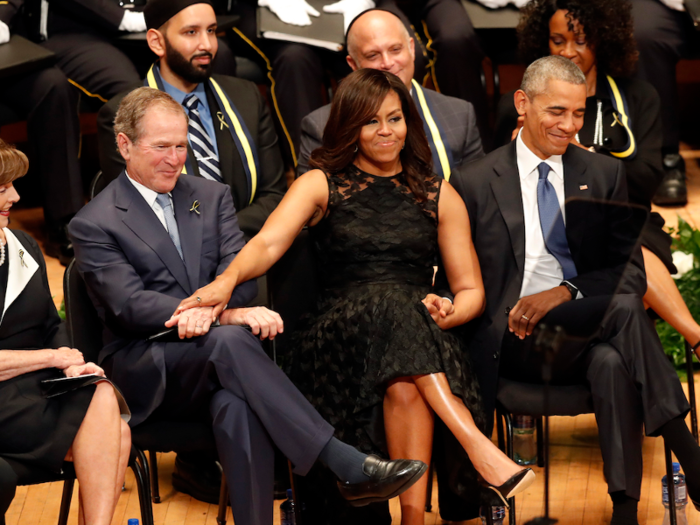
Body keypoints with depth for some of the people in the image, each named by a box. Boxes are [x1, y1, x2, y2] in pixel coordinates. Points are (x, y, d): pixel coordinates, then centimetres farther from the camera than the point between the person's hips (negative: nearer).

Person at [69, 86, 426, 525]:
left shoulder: (212, 197, 18)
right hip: (148, 374, -3)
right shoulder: (94, 225, 3)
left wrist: (208, 305, -23)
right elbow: (129, 305, -11)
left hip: (214, 364, 3)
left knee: (238, 403, -36)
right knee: (229, 341, -35)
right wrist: (228, 315, -24)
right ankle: (347, 467, -43)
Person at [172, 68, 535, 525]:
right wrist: (228, 279, -29)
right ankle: (481, 450, -46)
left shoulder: (438, 195, 20)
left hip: (421, 335, 2)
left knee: (404, 385, -38)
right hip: (339, 336, -2)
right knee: (390, 300, -38)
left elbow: (471, 290, 19)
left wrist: (449, 312, -7)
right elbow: (268, 243, -6)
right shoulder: (321, 185, 13)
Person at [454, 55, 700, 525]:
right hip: (516, 341, -2)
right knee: (625, 310, -31)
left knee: (614, 362, -36)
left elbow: (631, 272, 7)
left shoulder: (605, 175, 15)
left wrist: (566, 292, -13)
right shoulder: (476, 183, 9)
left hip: (591, 338, 3)